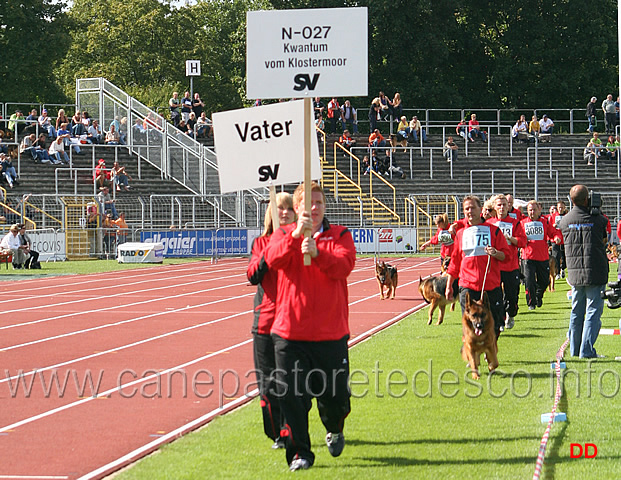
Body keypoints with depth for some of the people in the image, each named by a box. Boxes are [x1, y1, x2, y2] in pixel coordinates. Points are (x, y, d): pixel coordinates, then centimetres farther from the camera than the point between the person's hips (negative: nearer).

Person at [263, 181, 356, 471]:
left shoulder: (339, 235, 7)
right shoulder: (284, 234, 7)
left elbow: (344, 265, -12)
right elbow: (273, 259, -15)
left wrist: (317, 253, -29)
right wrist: (296, 235, -30)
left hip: (331, 333, 0)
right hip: (290, 332, 0)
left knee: (335, 396, 8)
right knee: (293, 396, -5)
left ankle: (334, 430, 40)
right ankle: (300, 453, 7)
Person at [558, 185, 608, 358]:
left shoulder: (564, 221, 2)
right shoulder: (597, 220, -9)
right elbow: (604, 240, 7)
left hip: (575, 273, 4)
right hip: (595, 273, -4)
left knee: (576, 312, 14)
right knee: (593, 311, -1)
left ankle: (575, 349, 19)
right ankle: (587, 350, -7)